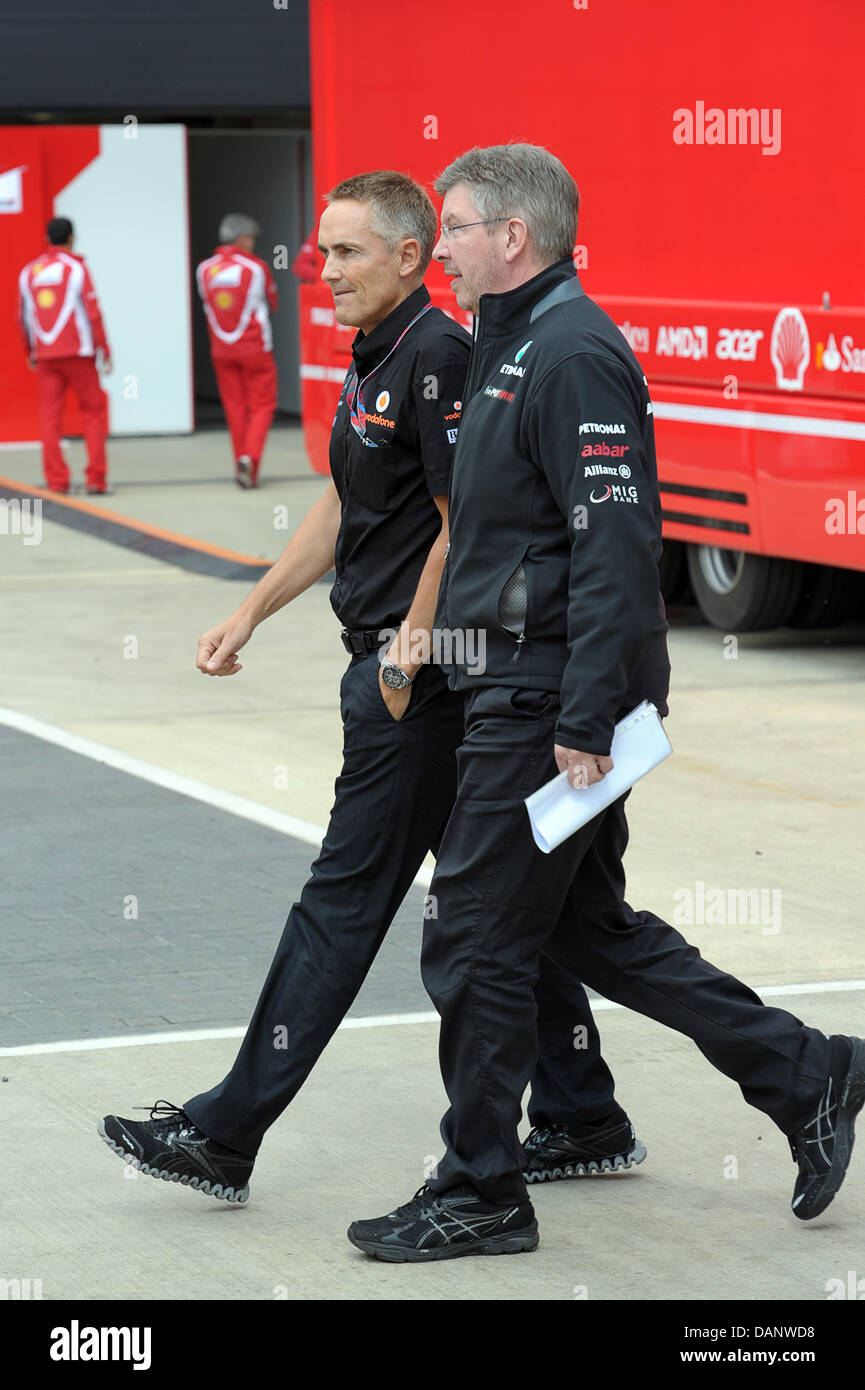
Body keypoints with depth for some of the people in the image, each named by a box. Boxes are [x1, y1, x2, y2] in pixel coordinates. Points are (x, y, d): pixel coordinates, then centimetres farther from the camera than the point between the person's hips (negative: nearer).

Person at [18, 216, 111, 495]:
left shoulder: (29, 271, 9)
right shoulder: (76, 268, -5)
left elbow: (24, 317, 14)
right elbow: (93, 312, -9)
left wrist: (31, 352, 26)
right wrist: (104, 351, -4)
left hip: (45, 356, 4)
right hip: (78, 353, -4)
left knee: (50, 417, 4)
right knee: (92, 412, 3)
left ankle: (56, 480, 0)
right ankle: (96, 478, -2)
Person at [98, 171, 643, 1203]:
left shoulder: (437, 357, -16)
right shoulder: (375, 361, 15)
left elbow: (464, 527, -19)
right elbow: (341, 511, 23)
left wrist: (409, 650, -18)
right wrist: (249, 615, 21)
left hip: (421, 672, -10)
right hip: (389, 663, 10)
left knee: (345, 896, -4)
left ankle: (227, 1134, 1)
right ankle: (583, 1121, 18)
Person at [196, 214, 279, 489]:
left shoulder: (204, 270, 0)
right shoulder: (257, 268, -10)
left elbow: (207, 306, 9)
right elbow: (271, 305, 2)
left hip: (221, 350, 4)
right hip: (254, 349, -4)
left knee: (235, 407, 11)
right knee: (262, 405, 3)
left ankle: (243, 468, 13)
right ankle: (250, 457, -16)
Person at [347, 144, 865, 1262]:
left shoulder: (572, 354, -17)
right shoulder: (516, 347, 15)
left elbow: (616, 550, -23)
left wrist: (585, 726, -25)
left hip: (545, 701, -10)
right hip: (524, 694, 10)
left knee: (474, 943, -2)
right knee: (589, 927, 16)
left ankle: (479, 1195, 10)